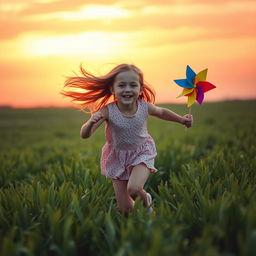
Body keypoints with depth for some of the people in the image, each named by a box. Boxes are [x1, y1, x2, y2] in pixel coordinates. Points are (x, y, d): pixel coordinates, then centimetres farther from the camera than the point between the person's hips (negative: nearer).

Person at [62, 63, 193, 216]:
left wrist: (181, 120, 6)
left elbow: (162, 112, 6)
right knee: (125, 211, 3)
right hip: (117, 157, 0)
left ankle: (145, 198, 7)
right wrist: (91, 122, -46)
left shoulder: (145, 107, -19)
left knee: (133, 188, -30)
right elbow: (85, 135, -27)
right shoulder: (108, 111, -25)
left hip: (142, 153, 0)